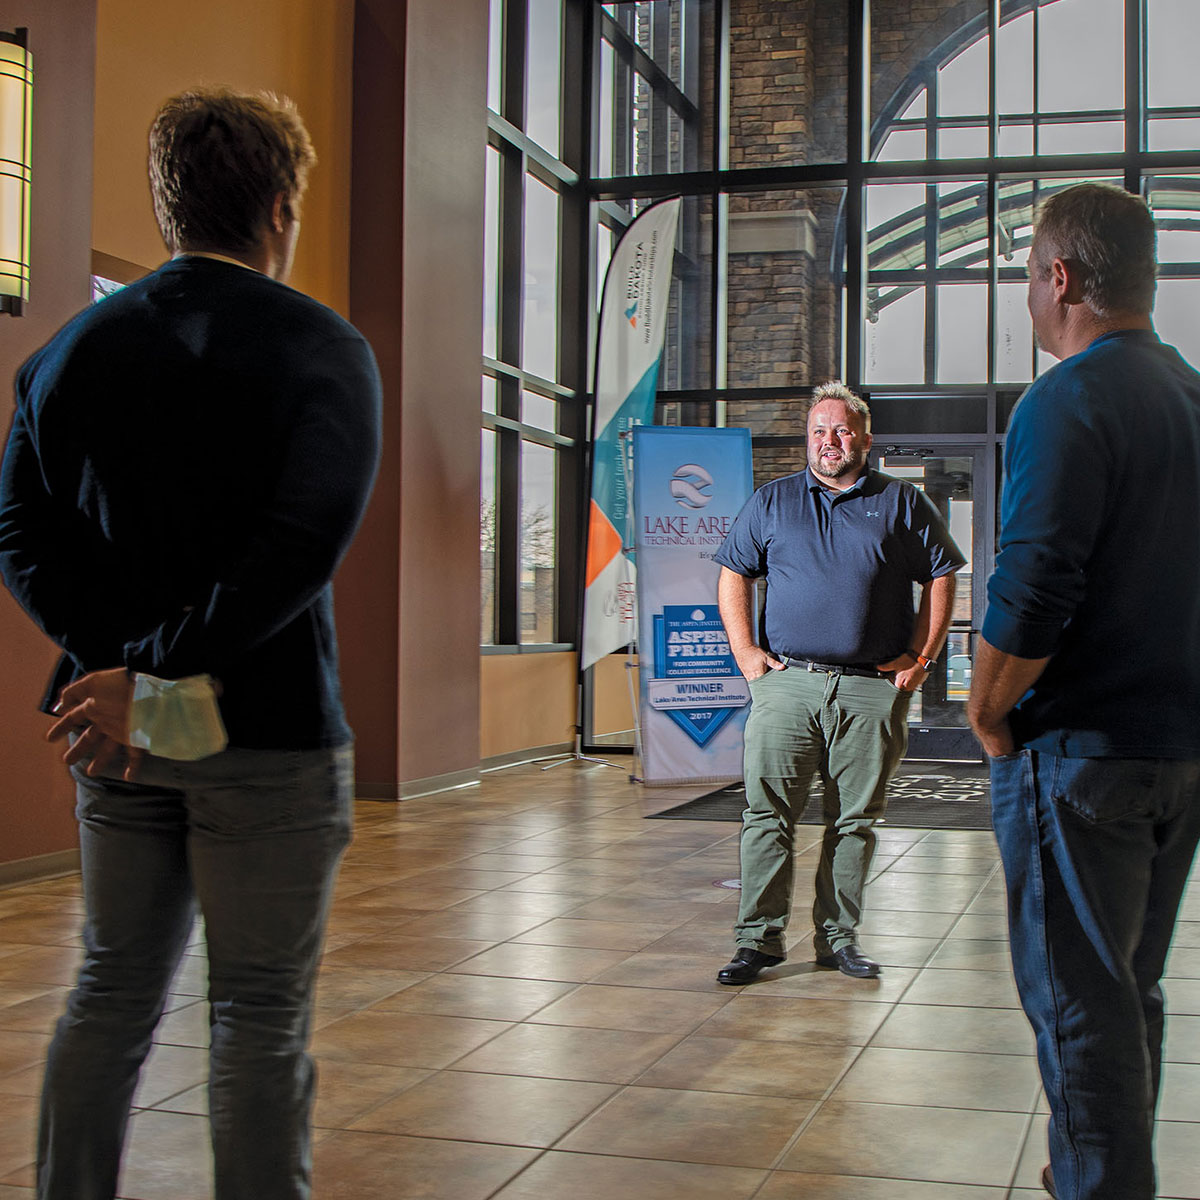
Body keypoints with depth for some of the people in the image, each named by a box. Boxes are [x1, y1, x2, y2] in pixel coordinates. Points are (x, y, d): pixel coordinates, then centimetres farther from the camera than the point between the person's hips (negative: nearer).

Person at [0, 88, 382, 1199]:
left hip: (117, 731, 5)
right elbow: (308, 536, -21)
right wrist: (160, 676, -18)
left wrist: (116, 659, -7)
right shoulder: (320, 346, -8)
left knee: (111, 993, 18)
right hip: (269, 733, -5)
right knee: (260, 1016, 5)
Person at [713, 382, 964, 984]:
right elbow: (732, 575, 14)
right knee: (767, 811, -3)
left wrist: (920, 657, 2)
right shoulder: (771, 501, 12)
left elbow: (941, 577, 11)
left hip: (873, 690, 0)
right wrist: (745, 650, 2)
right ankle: (758, 938, 4)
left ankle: (838, 938, 15)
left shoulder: (902, 503, 9)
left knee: (855, 820, 5)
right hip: (786, 682, 0)